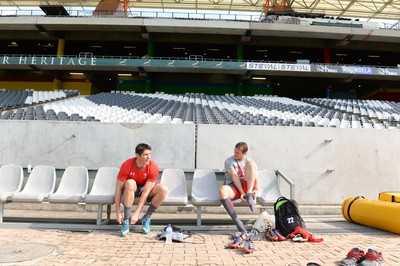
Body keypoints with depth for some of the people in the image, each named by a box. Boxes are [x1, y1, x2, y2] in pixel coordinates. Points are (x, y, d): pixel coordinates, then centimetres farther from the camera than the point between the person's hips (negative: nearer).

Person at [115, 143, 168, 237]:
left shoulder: (153, 168, -24)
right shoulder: (127, 165, -25)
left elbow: (146, 191, -25)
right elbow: (118, 188, -22)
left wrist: (136, 213, -28)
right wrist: (118, 212, -25)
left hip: (145, 190, 1)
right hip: (130, 190, -1)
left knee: (163, 189, -27)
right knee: (130, 183, -35)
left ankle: (146, 218, -10)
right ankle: (126, 221, -25)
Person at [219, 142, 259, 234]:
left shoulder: (249, 161, 13)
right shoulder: (229, 161, 3)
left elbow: (255, 177, 1)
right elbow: (234, 177, -11)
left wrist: (256, 189, -20)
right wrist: (241, 192, -23)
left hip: (247, 186, 2)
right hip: (233, 186, -1)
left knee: (251, 163, -18)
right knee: (222, 190, -39)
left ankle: (249, 195, -30)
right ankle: (238, 222, -35)